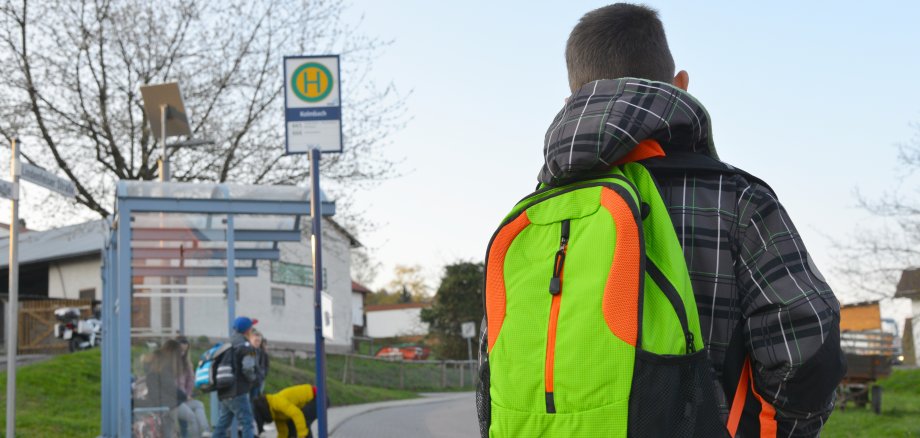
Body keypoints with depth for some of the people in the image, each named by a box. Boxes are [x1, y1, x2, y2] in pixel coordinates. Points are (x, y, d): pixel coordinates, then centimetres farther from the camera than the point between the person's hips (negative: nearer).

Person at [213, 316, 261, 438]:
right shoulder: (245, 347, -12)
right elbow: (248, 369, -20)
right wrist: (253, 378, 0)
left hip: (224, 392, 9)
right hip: (238, 393, -8)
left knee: (222, 423, 14)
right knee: (247, 423, -5)